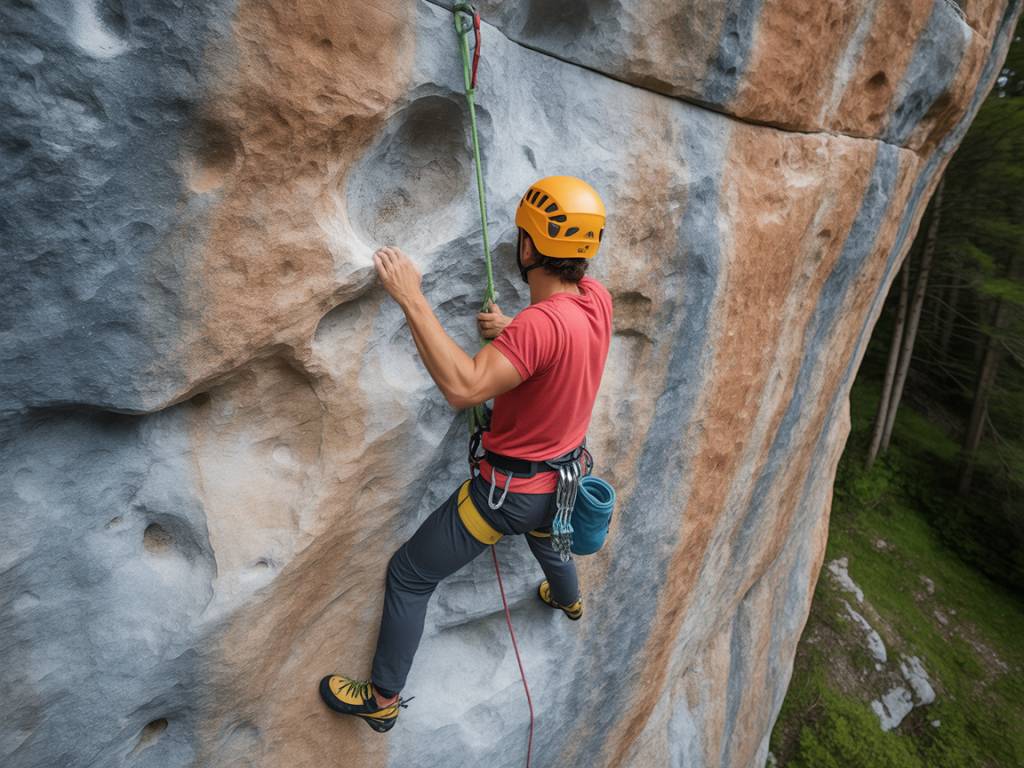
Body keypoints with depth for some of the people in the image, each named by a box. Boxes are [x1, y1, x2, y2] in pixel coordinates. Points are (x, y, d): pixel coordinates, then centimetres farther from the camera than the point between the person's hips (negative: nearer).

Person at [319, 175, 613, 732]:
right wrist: (511, 331, -3)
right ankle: (569, 600, 72)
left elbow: (463, 387, -43)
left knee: (408, 576, 9)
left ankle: (383, 700, 27)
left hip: (511, 490, -8)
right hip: (565, 477, 8)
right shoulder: (597, 298, -9)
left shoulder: (542, 323, -33)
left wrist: (411, 299, -39)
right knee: (544, 535, 41)